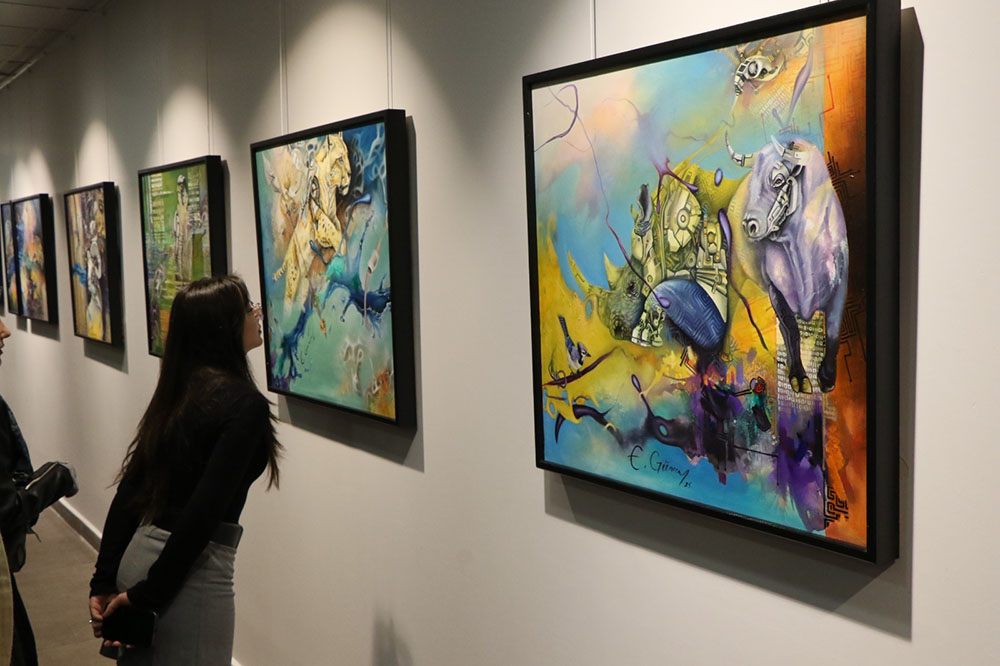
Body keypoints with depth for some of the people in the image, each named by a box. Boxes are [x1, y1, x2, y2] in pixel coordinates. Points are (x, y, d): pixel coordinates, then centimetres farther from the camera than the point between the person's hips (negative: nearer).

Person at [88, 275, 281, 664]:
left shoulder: (176, 392, 5)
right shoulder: (245, 402, -17)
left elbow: (127, 492, 5)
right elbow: (204, 510, -22)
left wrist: (103, 582, 8)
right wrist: (149, 593, -14)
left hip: (138, 553, 7)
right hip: (191, 570, -7)